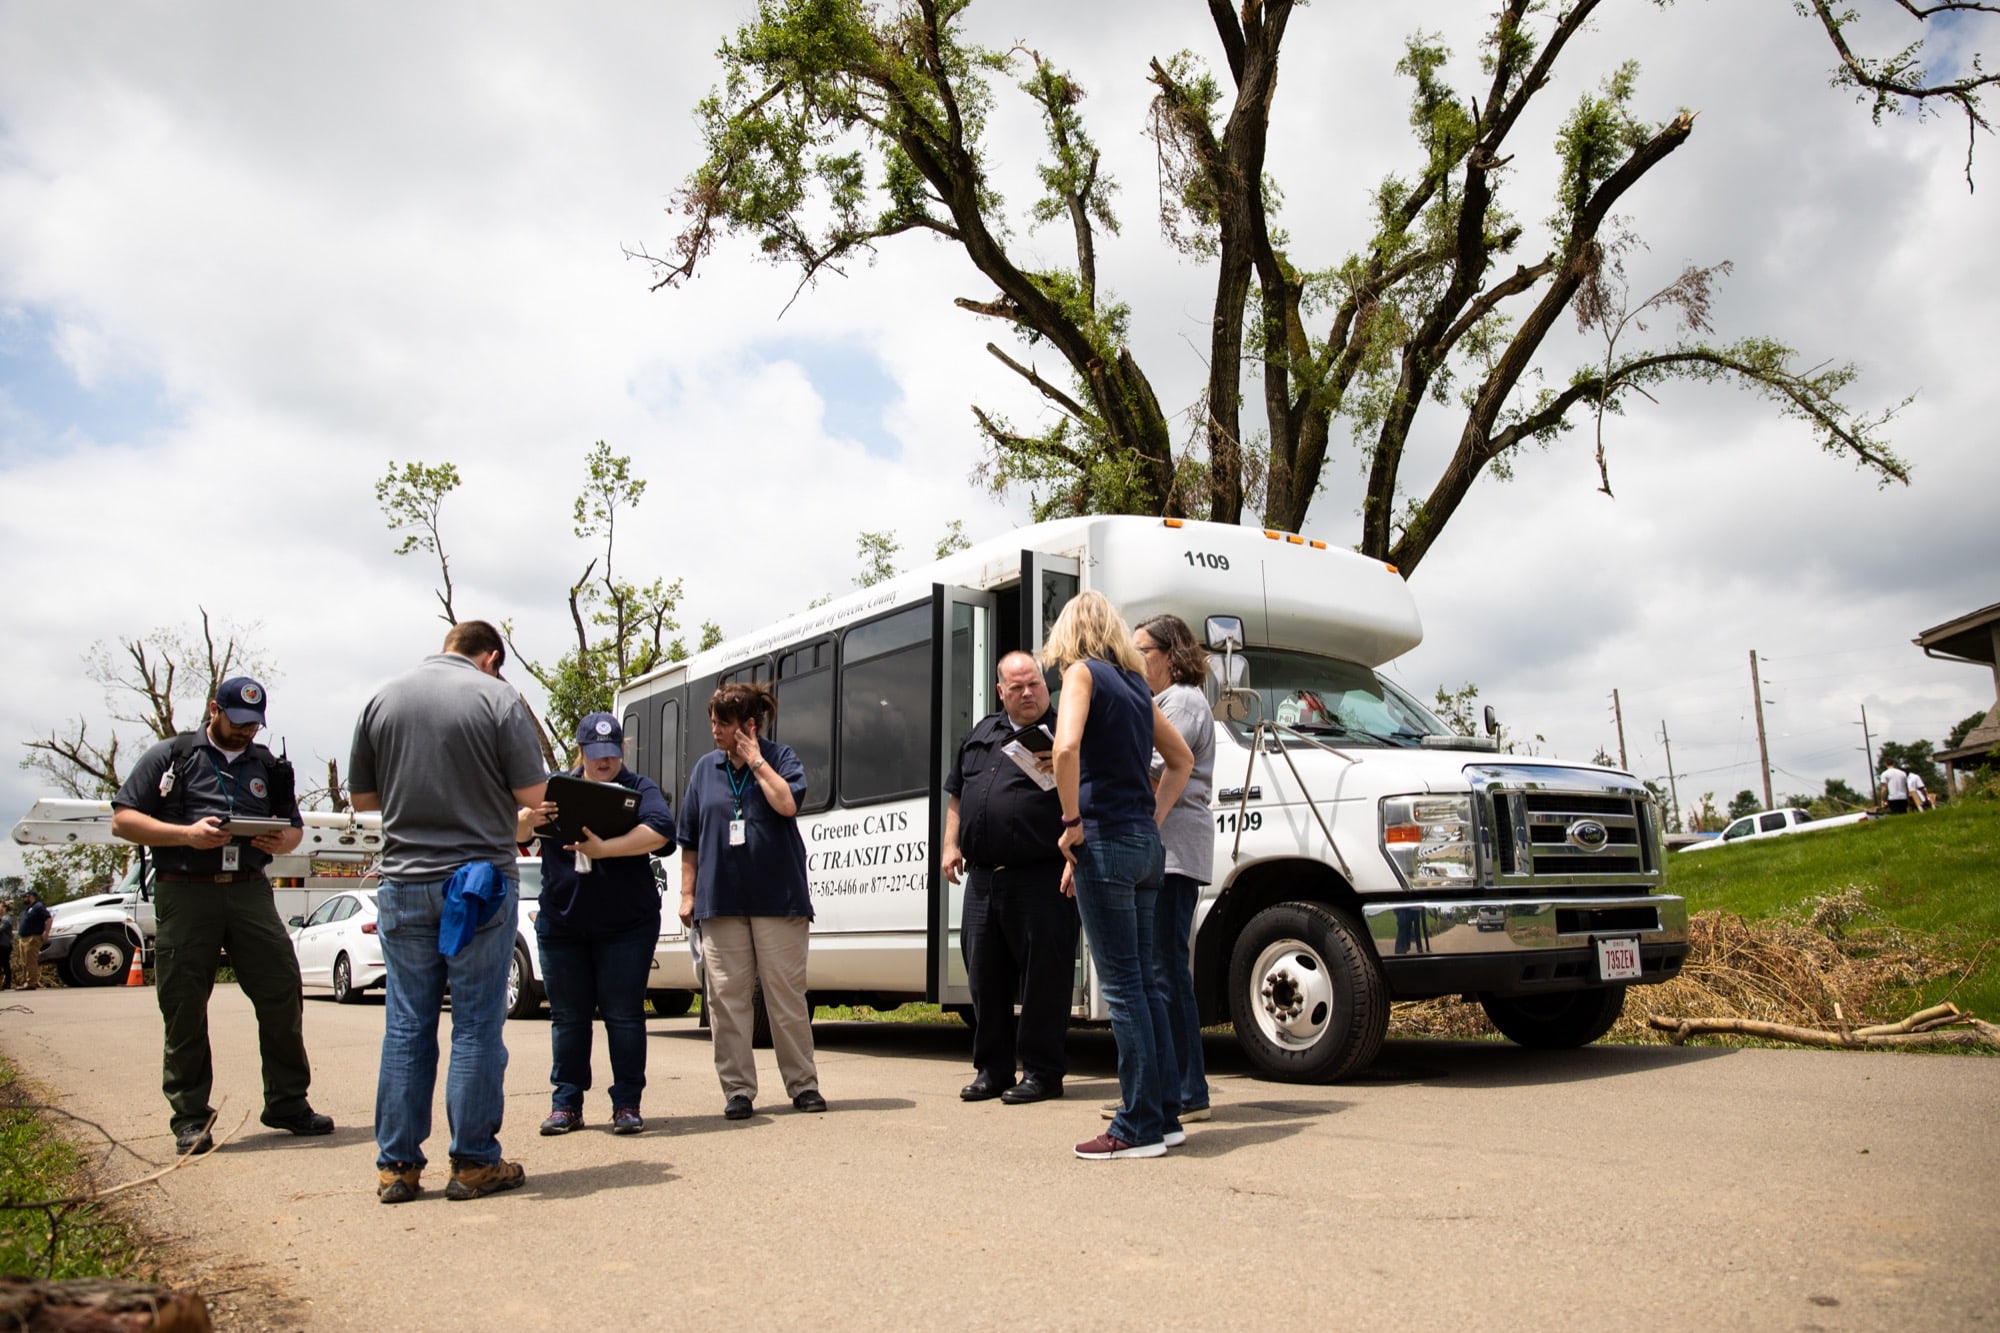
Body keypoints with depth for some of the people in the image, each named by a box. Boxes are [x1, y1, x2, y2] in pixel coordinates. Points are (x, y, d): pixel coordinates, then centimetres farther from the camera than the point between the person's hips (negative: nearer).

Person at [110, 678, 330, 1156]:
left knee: (282, 994, -2)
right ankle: (190, 1117, 12)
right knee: (184, 1008, 1)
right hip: (185, 892, -3)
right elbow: (123, 819, 2)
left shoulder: (269, 766, 18)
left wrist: (282, 842, 0)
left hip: (249, 890, 3)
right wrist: (186, 834, -13)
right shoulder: (170, 756, 7)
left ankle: (288, 1103, 9)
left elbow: (294, 826, 24)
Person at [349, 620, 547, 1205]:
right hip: (480, 881, -3)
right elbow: (532, 795, -7)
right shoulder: (497, 697, -6)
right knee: (477, 1025, 4)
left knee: (406, 1026, 10)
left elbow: (362, 795, 12)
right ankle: (474, 1163, 10)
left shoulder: (383, 699, 6)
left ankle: (397, 1166, 15)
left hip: (403, 883, 4)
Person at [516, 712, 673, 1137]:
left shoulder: (639, 788, -1)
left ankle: (627, 1103, 10)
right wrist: (530, 818, -23)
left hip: (625, 924, -3)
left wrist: (603, 849, -28)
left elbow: (660, 831, -19)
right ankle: (566, 1104, 17)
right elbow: (514, 834, 0)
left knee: (623, 1014, 2)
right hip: (560, 923, 3)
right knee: (567, 1016, 9)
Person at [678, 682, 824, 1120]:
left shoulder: (780, 758, 2)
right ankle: (737, 1090, 10)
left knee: (787, 995, 2)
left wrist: (755, 759, -10)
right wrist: (687, 894, 9)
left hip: (778, 898, -3)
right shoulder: (705, 768, 11)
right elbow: (689, 840, 14)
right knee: (727, 998, 2)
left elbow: (787, 804, -18)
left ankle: (803, 1084, 12)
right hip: (720, 900, 3)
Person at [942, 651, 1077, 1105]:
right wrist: (951, 844, 13)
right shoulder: (980, 735, 18)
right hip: (983, 876, 6)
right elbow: (956, 795, 24)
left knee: (1042, 977, -1)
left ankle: (1042, 1071, 10)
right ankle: (991, 1069, 22)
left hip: (1041, 878, -6)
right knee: (985, 976, 11)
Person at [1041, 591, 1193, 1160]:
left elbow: (1067, 747, -23)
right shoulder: (1136, 684, 17)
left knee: (1122, 986, -3)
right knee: (1142, 982, 13)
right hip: (1145, 845, 8)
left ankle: (1139, 1128, 2)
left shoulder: (1083, 672, -5)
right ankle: (1164, 1115, 19)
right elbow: (1182, 759, 26)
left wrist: (1072, 822, -13)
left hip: (1105, 841, -8)